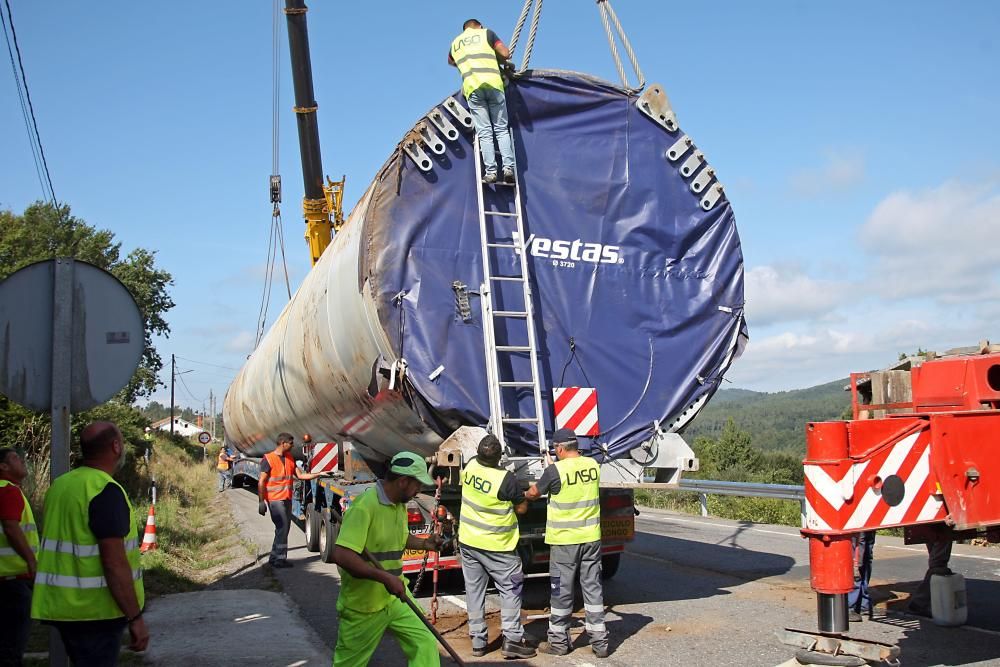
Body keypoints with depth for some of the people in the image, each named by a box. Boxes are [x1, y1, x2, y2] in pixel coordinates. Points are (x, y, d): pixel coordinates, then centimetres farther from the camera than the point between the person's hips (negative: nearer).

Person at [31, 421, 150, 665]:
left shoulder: (60, 485, 8)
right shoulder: (106, 490, -18)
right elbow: (114, 562, -23)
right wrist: (135, 617, -20)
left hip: (62, 607, 9)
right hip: (94, 611, -9)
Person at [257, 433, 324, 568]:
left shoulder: (290, 458, 12)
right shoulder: (268, 459, -9)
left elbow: (300, 475, 11)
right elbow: (261, 482, -10)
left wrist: (319, 474, 3)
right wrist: (261, 501, -15)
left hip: (287, 499, 8)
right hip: (275, 499, -8)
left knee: (284, 528, 11)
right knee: (282, 527, -11)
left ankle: (274, 558, 21)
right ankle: (279, 559, -2)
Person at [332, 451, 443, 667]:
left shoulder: (400, 504, 4)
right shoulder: (364, 506, -25)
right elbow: (342, 556, -32)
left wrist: (424, 543, 4)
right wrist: (386, 578, -32)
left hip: (395, 596, 7)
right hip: (363, 604, -7)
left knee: (425, 644, -4)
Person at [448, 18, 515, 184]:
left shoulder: (455, 42, 26)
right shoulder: (486, 33, 17)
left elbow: (450, 61, 46)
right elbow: (505, 54, 10)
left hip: (471, 86, 1)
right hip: (493, 83, -1)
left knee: (484, 132, -2)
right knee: (501, 128, 2)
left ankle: (490, 171, -13)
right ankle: (508, 167, -11)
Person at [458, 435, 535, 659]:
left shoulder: (470, 467, -6)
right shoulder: (506, 479, -24)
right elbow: (522, 508, -11)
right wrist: (521, 494, 8)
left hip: (468, 541, 6)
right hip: (497, 546, -5)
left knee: (474, 590, 11)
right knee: (510, 590, 6)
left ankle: (478, 641, 16)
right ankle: (512, 640, 2)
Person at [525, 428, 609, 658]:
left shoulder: (555, 470, -14)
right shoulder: (593, 465, 0)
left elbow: (534, 493, 2)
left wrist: (524, 494, 24)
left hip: (564, 540, -4)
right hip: (591, 538, 4)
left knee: (562, 590, 8)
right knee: (593, 588, 11)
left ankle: (559, 641, 19)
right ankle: (599, 641, 14)